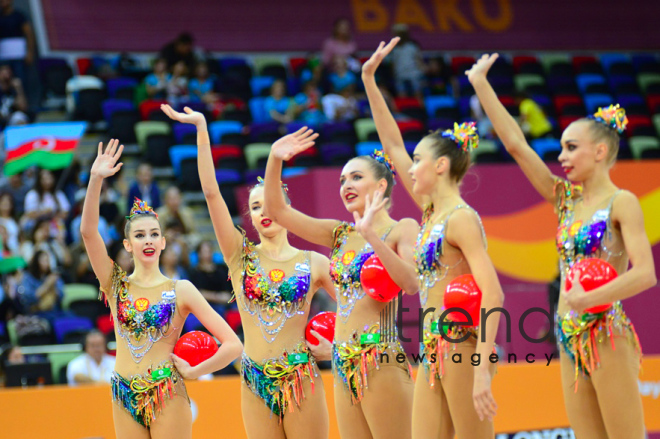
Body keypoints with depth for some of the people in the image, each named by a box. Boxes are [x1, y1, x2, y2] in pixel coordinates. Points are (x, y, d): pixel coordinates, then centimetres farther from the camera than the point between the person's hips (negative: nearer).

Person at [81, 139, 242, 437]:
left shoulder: (180, 290, 0)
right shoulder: (115, 284, 6)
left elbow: (232, 345, -4)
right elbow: (88, 231, -9)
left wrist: (191, 372, -4)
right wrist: (95, 178, -18)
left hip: (167, 399, -3)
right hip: (125, 400, 3)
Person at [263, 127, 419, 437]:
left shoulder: (401, 230, 0)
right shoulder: (340, 234, 17)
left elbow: (411, 283, -18)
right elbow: (276, 210, 14)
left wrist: (371, 234, -24)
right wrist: (274, 159, 3)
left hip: (381, 361, -7)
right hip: (344, 365, 7)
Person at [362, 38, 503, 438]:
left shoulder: (461, 219, -10)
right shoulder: (431, 213, 15)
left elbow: (492, 295, -19)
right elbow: (393, 145, 22)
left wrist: (482, 369, -27)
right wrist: (370, 82, 23)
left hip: (461, 342, -9)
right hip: (434, 348, 9)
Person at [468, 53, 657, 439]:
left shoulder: (622, 203, -6)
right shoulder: (566, 199, 12)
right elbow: (515, 144, 11)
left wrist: (589, 299, -28)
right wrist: (481, 85, 10)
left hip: (606, 333, -7)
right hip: (571, 338, 7)